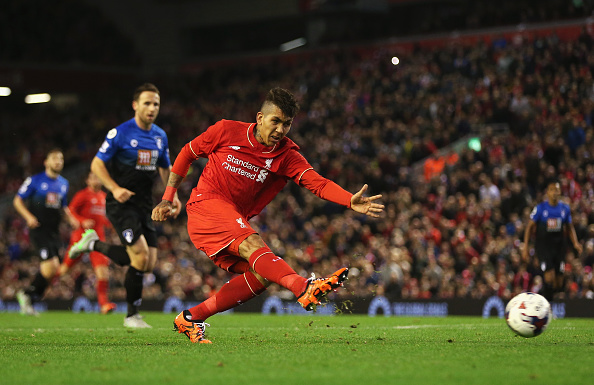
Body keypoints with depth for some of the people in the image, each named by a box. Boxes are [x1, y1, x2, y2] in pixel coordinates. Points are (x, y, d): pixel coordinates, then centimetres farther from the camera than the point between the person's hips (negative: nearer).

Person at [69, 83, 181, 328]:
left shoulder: (160, 136, 10)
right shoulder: (120, 133, -9)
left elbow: (165, 168, 22)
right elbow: (97, 164, -7)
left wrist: (172, 194, 5)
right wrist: (115, 188, -21)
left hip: (144, 205, 7)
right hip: (121, 204, -7)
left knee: (149, 264, 2)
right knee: (141, 255, -18)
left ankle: (95, 244, 22)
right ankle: (132, 315, 1)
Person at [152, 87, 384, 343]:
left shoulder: (286, 156, -2)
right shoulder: (226, 131, -7)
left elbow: (318, 183, -18)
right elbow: (187, 153, 7)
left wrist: (351, 201, -37)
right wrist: (168, 199, 5)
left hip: (235, 221, 6)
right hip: (205, 205, -6)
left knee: (261, 276, -10)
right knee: (252, 244, -29)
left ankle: (190, 318, -1)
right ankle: (304, 288, -52)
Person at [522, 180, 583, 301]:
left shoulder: (565, 208, 5)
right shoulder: (540, 208, -5)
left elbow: (570, 228, 18)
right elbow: (530, 227, 0)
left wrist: (575, 243, 3)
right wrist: (525, 247, -5)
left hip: (559, 245, 4)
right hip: (543, 245, -4)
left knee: (559, 280, 2)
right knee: (550, 276, -19)